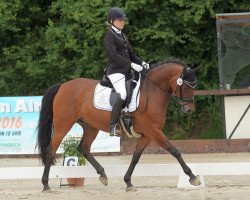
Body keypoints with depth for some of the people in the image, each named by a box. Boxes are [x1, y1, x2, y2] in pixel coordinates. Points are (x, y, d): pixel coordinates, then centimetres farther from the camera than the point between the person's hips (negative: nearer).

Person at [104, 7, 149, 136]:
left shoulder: (123, 36, 20)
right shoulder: (109, 36, -5)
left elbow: (131, 53, 22)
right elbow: (114, 55, -16)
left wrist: (142, 63, 4)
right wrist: (132, 64, -21)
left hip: (126, 71, 9)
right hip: (115, 71, -9)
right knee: (123, 94, -28)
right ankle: (112, 127, -30)